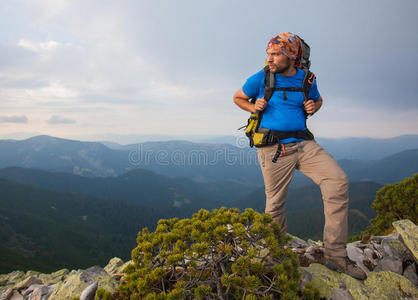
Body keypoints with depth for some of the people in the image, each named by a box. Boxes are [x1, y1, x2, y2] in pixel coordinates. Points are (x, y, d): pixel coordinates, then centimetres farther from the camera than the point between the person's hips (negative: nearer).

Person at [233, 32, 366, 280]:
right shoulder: (261, 79, 0)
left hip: (303, 144, 3)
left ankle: (336, 254, -5)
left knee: (338, 181, -14)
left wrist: (313, 107, 3)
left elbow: (318, 100, 27)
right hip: (273, 147, -3)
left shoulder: (306, 79, 8)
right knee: (275, 205, 2)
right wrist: (254, 108, -6)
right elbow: (238, 98, 14)